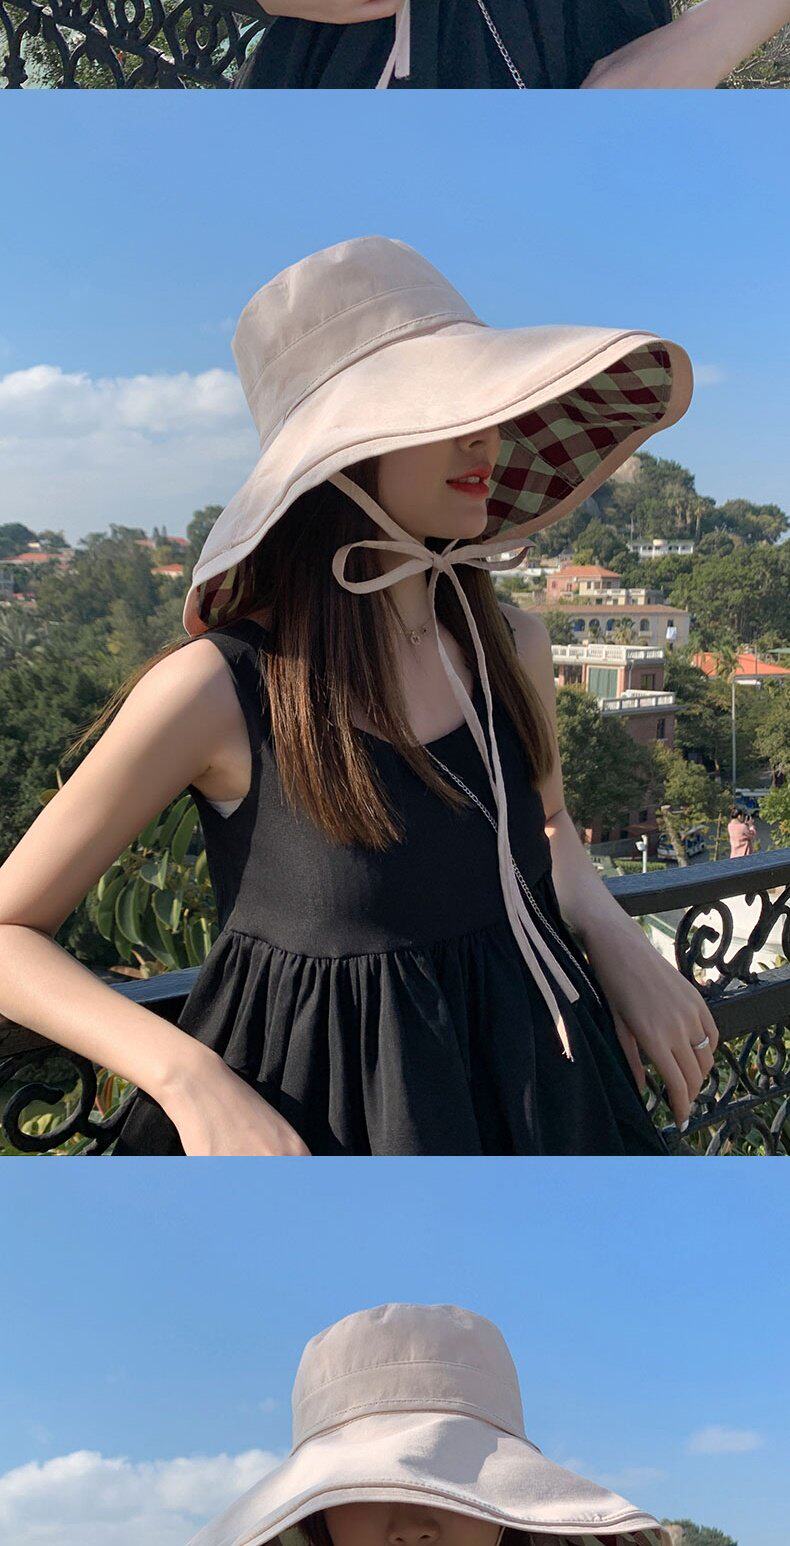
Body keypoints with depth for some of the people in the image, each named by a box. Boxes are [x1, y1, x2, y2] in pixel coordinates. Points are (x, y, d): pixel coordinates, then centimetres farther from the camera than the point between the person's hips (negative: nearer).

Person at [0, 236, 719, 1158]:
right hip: (310, 1126, -5)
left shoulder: (509, 643, -6)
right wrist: (191, 1081, -27)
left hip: (531, 1087, 5)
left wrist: (615, 939, -5)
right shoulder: (217, 687, -20)